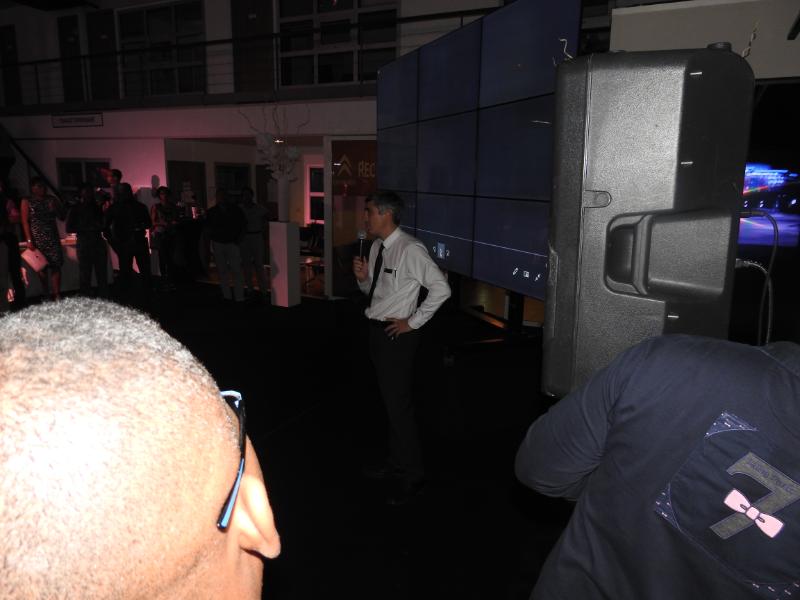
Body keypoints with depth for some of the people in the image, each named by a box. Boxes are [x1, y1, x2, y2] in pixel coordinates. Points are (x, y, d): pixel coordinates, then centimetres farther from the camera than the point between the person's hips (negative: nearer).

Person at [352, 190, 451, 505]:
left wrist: (413, 322, -16)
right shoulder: (377, 247, 8)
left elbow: (441, 288, -21)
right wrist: (363, 277, -3)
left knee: (399, 403, -3)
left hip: (397, 334, -9)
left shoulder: (410, 249, -18)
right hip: (377, 330, 9)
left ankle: (411, 475, 15)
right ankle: (395, 463, 37)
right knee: (388, 400, 20)